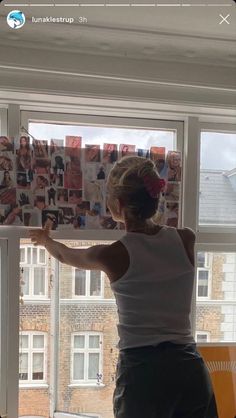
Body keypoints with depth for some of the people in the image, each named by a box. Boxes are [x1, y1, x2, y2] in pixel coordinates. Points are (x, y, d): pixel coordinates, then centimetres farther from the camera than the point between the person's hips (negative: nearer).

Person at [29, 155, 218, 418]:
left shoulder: (112, 254, -10)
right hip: (191, 369, 4)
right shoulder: (186, 239, -1)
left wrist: (45, 239, 33)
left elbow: (65, 255, 12)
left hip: (142, 371, -4)